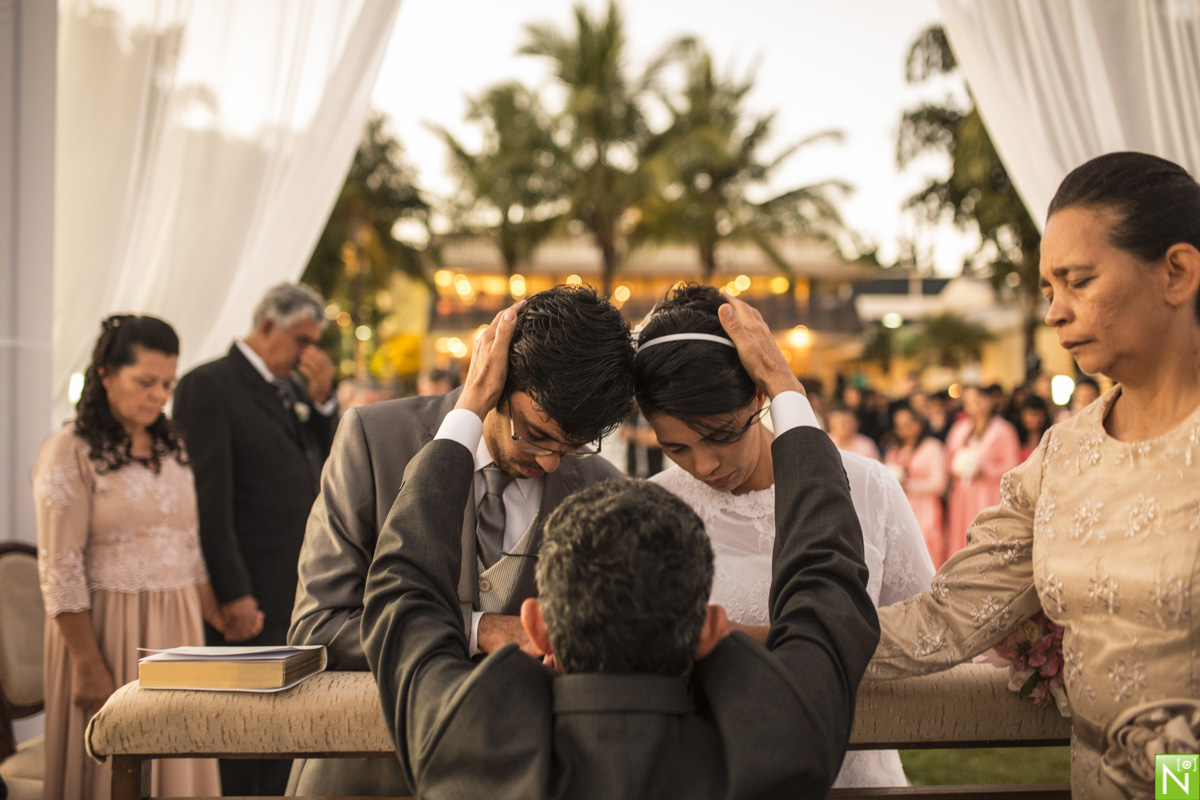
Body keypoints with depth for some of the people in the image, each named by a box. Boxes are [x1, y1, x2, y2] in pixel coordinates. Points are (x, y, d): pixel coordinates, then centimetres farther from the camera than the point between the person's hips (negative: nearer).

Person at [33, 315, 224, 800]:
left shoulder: (172, 449, 12)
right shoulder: (71, 451, -8)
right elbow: (60, 572, -12)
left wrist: (219, 618, 10)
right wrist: (89, 666, -15)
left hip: (177, 629, 6)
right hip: (108, 630, -6)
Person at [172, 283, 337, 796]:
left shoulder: (295, 389, 15)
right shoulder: (208, 387, -9)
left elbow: (321, 469, 15)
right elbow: (211, 500, -14)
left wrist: (322, 399, 2)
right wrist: (234, 594, -17)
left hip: (304, 594, 8)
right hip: (252, 599, -7)